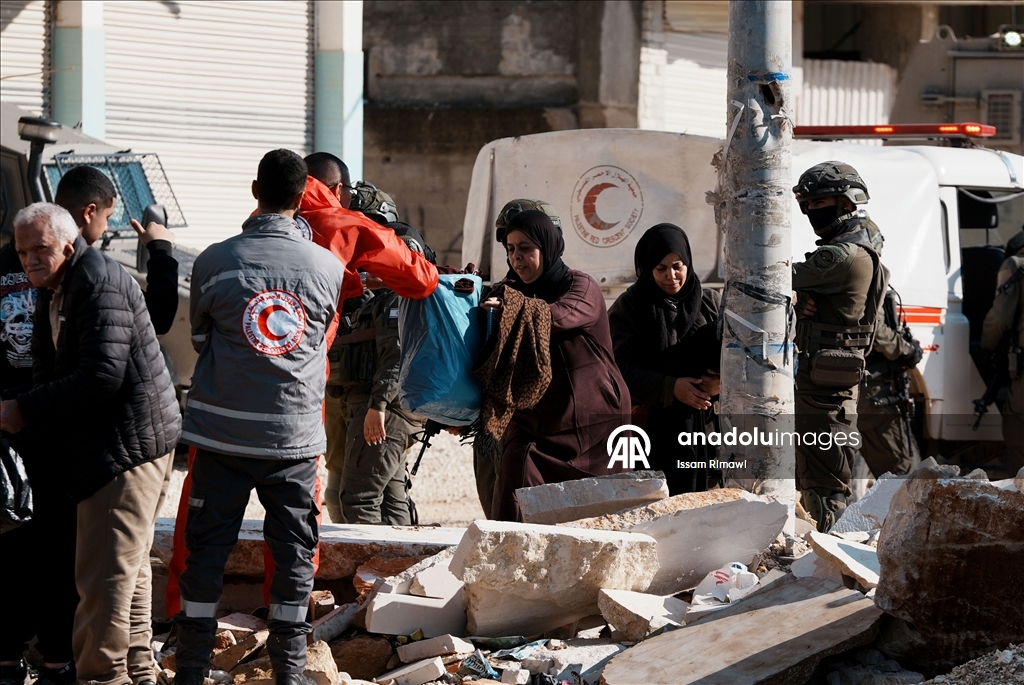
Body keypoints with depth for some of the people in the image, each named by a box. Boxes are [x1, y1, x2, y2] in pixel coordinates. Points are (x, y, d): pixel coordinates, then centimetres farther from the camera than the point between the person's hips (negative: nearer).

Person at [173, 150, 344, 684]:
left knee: (207, 548, 6)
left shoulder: (214, 261, -6)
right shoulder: (328, 267, -3)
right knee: (294, 552, 8)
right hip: (296, 433, 0)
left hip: (222, 429, 0)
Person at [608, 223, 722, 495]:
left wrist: (722, 380, -15)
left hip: (707, 421, 2)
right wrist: (670, 388, -18)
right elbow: (621, 369, -6)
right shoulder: (628, 309, 2)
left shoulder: (710, 302, 9)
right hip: (656, 429, -2)